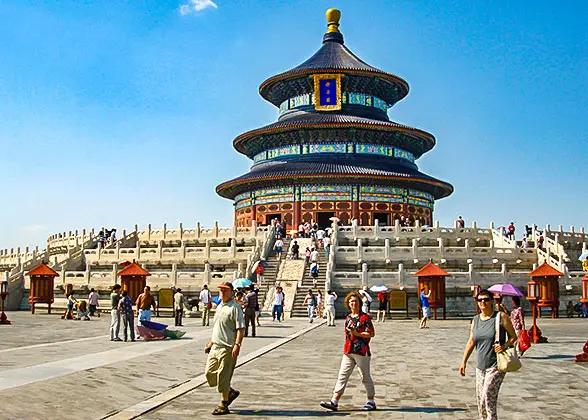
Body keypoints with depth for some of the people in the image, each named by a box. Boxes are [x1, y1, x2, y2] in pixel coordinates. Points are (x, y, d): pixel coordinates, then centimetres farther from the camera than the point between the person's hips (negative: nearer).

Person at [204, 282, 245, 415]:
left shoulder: (235, 308, -11)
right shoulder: (219, 307, 15)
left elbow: (240, 328, -17)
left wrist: (237, 345, -27)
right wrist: (210, 343, 24)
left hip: (227, 348, -9)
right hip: (215, 346, 9)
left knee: (223, 377, -3)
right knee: (209, 373, 11)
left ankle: (224, 405, 10)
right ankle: (231, 392, 28)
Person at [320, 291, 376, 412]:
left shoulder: (365, 317, -8)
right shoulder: (348, 318, 13)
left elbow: (372, 333, -12)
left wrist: (357, 334, -20)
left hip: (362, 352, -6)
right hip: (348, 352, 6)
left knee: (366, 377, 5)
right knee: (342, 376, 3)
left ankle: (371, 402, 20)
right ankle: (334, 402, 3)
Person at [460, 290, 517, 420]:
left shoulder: (501, 317, -5)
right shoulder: (475, 320, 9)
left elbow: (513, 336, 1)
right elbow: (471, 342, 11)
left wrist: (505, 346, -18)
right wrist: (464, 362, 6)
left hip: (496, 366, -5)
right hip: (480, 366, 5)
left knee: (488, 394, -17)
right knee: (480, 398, 8)